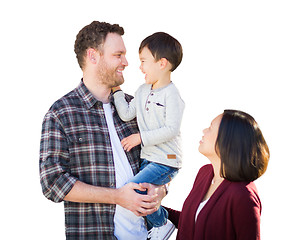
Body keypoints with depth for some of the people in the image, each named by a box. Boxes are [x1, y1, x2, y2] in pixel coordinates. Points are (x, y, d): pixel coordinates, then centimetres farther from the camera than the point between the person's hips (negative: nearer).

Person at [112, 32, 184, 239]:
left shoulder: (171, 94, -14)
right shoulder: (143, 90, 10)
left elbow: (171, 129, -21)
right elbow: (126, 114, 3)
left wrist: (140, 137, -19)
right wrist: (116, 89, 1)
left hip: (166, 162, -9)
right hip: (148, 159, 9)